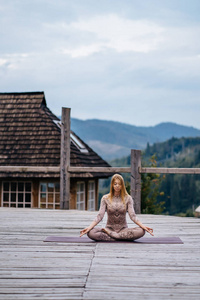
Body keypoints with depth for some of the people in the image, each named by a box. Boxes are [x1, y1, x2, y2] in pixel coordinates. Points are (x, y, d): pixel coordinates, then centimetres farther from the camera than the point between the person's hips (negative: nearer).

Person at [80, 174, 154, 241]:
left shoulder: (127, 198, 3)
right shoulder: (105, 198, 4)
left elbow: (132, 215, -5)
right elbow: (100, 215, -4)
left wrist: (143, 226, -23)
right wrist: (89, 227, -20)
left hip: (123, 228, 0)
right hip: (109, 227, 0)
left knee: (141, 231, -31)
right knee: (91, 233, -30)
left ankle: (109, 233, -28)